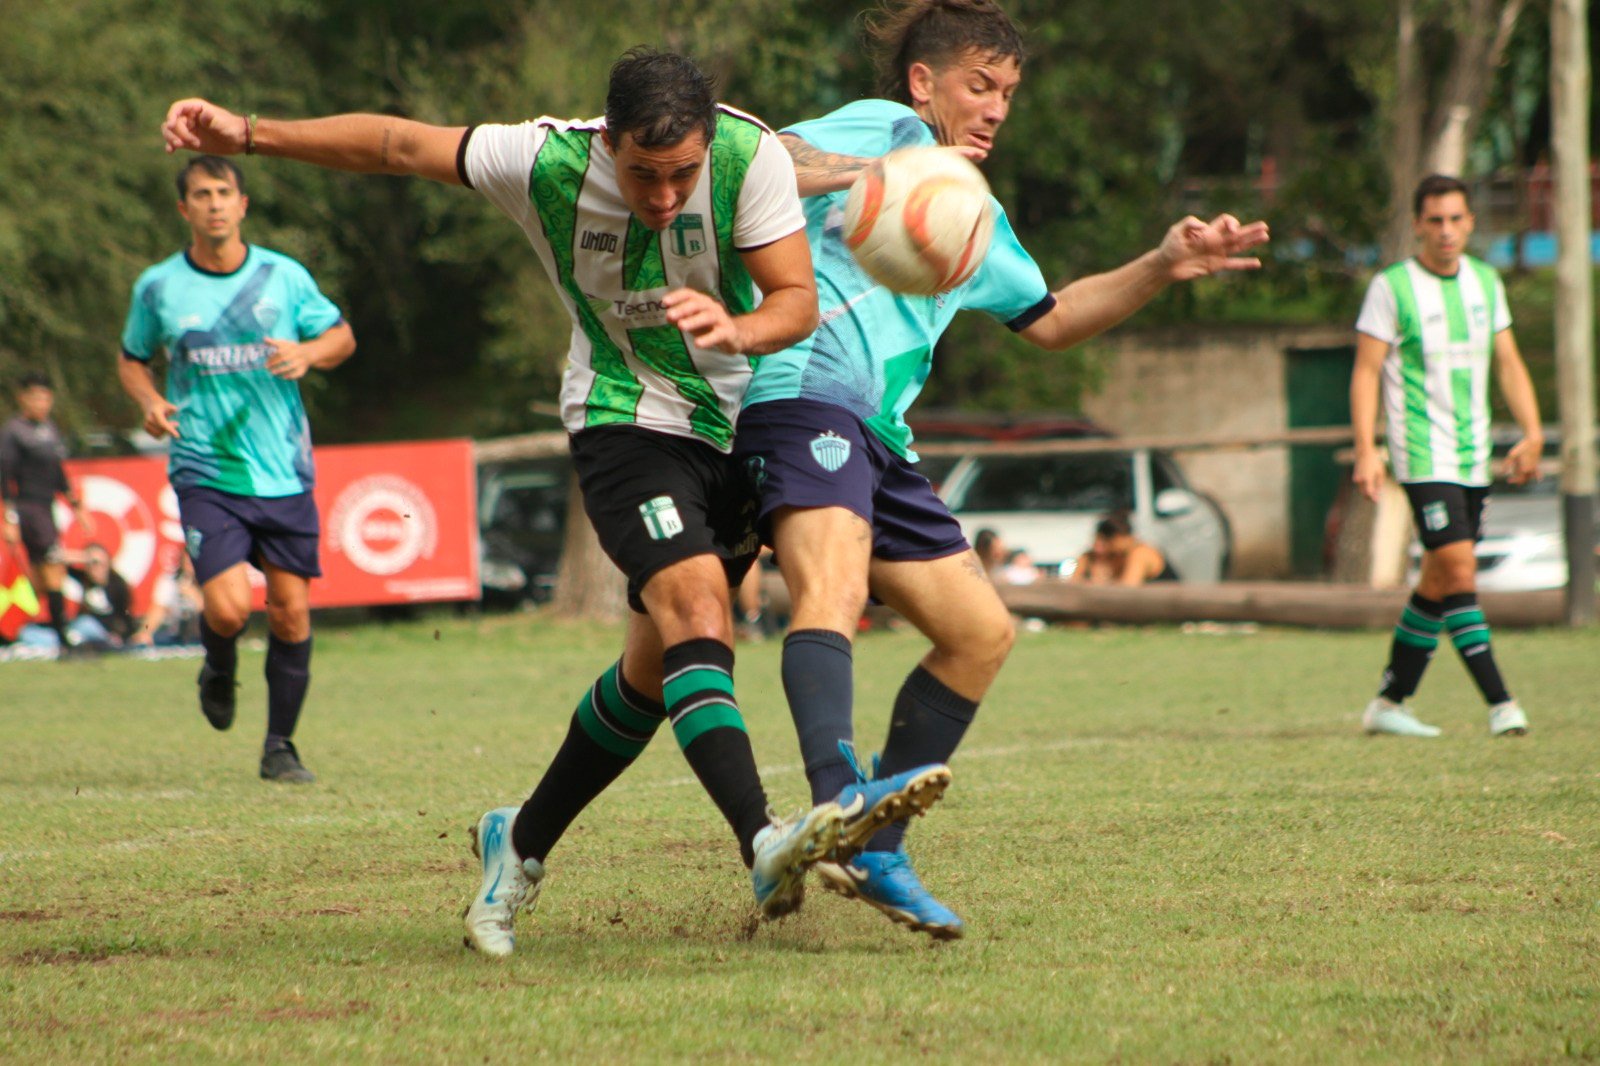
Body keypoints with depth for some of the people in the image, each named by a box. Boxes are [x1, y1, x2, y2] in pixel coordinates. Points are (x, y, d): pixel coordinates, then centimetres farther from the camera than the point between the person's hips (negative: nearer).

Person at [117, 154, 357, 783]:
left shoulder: (283, 276, 2)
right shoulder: (158, 288, 1)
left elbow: (342, 336, 14)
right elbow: (132, 358, 16)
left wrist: (309, 353, -9)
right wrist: (148, 400, -5)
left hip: (284, 472, 2)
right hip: (206, 472, -2)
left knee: (290, 612, 0)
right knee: (229, 607, -16)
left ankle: (280, 747, 15)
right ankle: (219, 673, 19)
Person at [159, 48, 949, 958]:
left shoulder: (753, 156, -20)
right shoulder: (545, 162, -19)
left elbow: (799, 300, -18)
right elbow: (397, 144, -8)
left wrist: (736, 329, -40)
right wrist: (248, 134, -8)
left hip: (736, 422, 3)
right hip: (625, 423, -3)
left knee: (659, 670, 9)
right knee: (695, 602, -27)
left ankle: (524, 844, 28)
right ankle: (766, 844, -42)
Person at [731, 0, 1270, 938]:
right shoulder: (884, 129, 5)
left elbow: (1049, 320, 41)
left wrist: (1164, 267, 32)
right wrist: (851, 175, -26)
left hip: (878, 439, 10)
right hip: (805, 393, -10)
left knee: (981, 630, 10)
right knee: (833, 587, -33)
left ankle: (877, 855, 13)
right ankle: (841, 806, -57)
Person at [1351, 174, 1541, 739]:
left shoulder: (1485, 282, 10)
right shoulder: (1391, 287, -6)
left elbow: (1508, 362, 15)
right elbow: (1366, 371, -7)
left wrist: (1532, 434, 4)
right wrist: (1365, 451, -16)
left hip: (1474, 458, 6)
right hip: (1423, 455, -6)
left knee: (1440, 581, 9)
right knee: (1459, 571, -17)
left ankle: (1390, 702, 19)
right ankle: (1500, 705, -20)